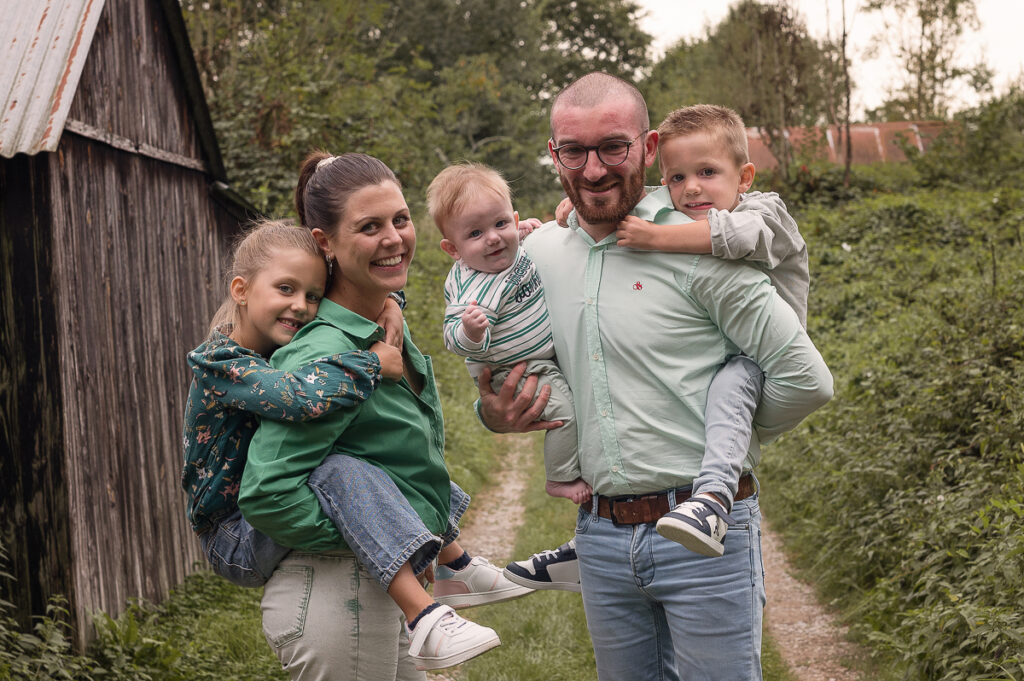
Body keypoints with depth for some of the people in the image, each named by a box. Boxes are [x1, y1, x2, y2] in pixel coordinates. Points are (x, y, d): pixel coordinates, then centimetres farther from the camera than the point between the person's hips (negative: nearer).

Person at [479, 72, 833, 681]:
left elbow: (806, 380, -11)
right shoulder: (539, 252, 8)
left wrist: (724, 436, 0)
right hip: (601, 536, 5)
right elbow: (507, 370, 24)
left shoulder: (697, 249, -10)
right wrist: (496, 415, 3)